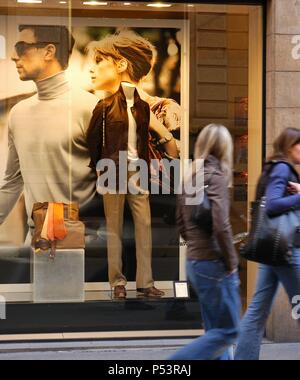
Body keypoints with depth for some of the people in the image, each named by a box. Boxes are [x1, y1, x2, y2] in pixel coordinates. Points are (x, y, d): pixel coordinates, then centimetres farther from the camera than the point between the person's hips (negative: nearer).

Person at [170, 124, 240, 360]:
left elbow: (182, 226, 16)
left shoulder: (191, 178, 11)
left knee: (216, 330, 14)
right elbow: (221, 226, -21)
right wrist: (231, 263, -12)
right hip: (214, 264, -8)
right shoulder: (215, 176, -13)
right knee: (227, 332, -1)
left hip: (195, 263, 8)